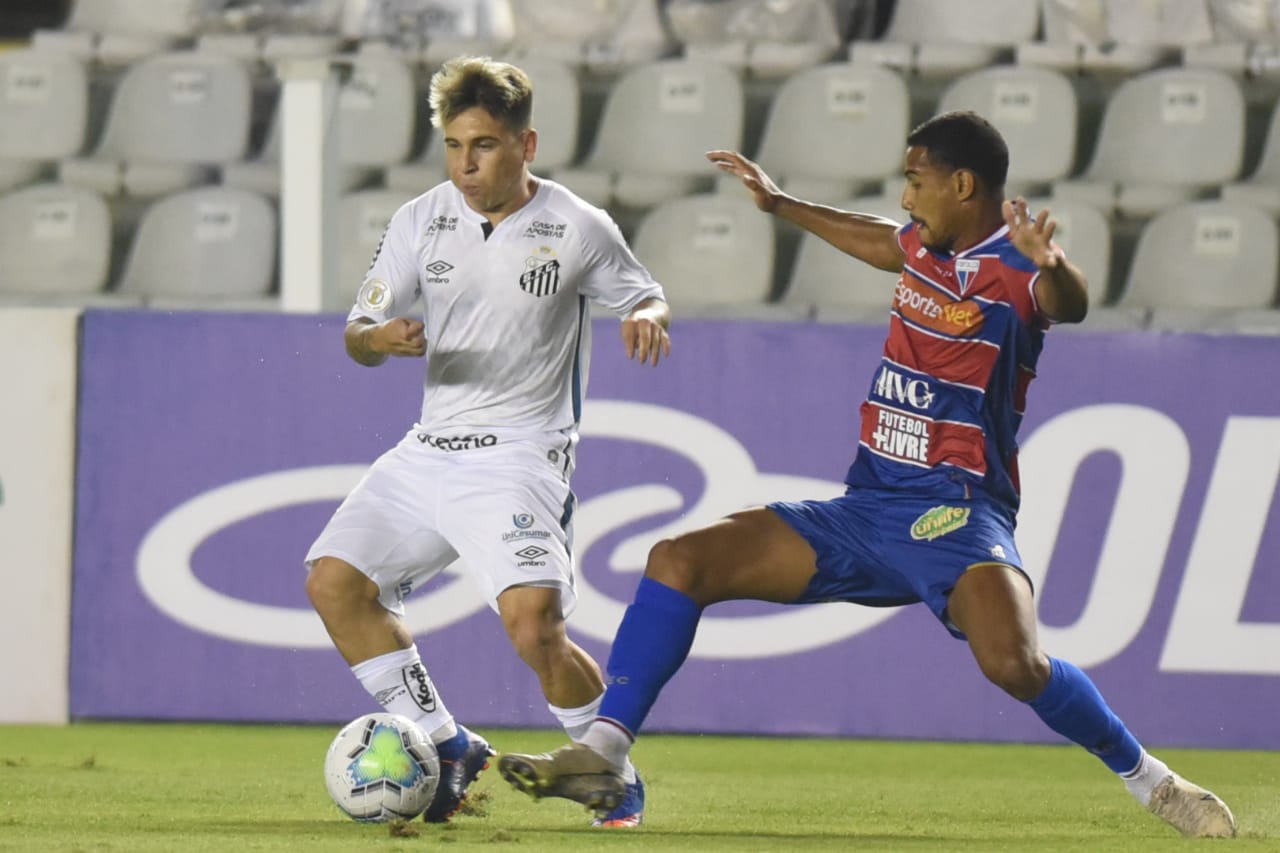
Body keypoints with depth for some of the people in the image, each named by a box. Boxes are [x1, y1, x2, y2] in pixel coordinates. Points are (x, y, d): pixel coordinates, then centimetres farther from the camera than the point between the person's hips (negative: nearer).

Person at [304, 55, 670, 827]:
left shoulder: (577, 229, -5)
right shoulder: (422, 221, 4)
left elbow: (645, 297, 9)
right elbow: (359, 334, 5)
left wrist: (648, 317, -15)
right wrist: (379, 339, -19)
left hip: (522, 453, -6)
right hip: (432, 447, 6)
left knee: (533, 627, -22)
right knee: (334, 582, -4)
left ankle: (617, 774, 3)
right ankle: (448, 749, 7)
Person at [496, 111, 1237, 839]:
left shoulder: (1017, 269, -11)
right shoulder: (925, 247, 12)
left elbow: (1070, 304, -35)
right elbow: (874, 237, 37)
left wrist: (1051, 264, -58)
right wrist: (780, 204, 50)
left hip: (954, 510, -8)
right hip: (867, 507, 8)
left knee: (1014, 662, -33)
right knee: (679, 562, -2)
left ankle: (1149, 780, -11)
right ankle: (602, 755, -5)